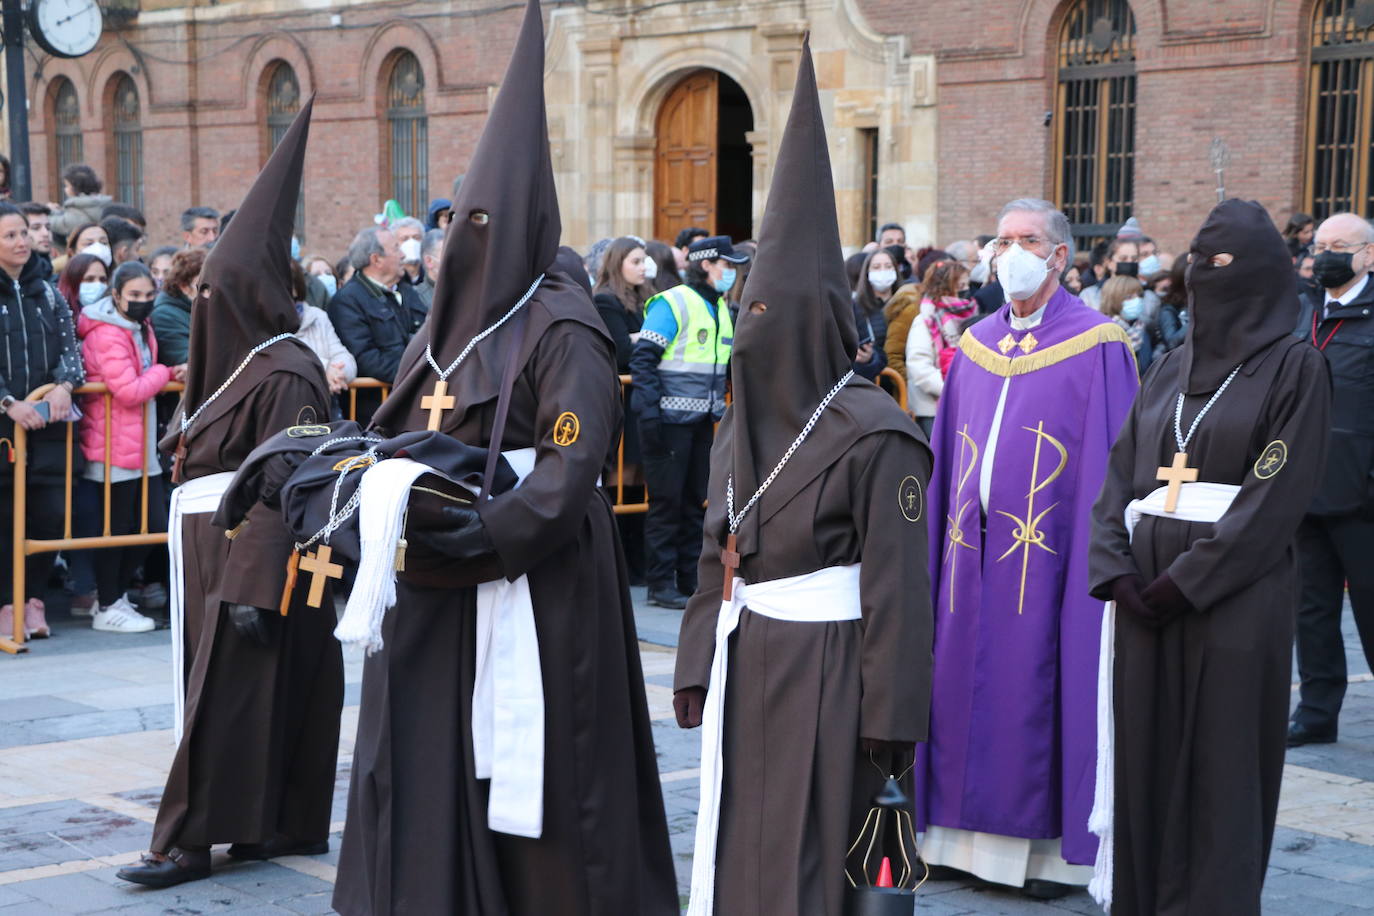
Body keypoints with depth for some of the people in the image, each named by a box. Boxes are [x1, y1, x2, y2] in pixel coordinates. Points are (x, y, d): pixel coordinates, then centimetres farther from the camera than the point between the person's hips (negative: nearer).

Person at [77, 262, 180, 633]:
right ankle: (108, 609, 12)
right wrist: (165, 373, -9)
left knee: (154, 525, 11)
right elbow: (129, 391, -21)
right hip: (114, 447, -9)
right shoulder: (106, 334, -16)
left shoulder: (139, 327, 14)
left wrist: (168, 374, 4)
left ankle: (113, 594, 26)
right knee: (116, 528, 0)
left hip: (143, 446, 9)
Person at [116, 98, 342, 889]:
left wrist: (253, 590, -25)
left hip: (254, 562, -9)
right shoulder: (239, 365, 13)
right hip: (218, 554, 9)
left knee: (228, 692, -4)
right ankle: (286, 824, 19)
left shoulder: (285, 376, -16)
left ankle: (190, 840, 1)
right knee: (264, 690, 12)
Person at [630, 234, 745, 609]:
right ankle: (661, 584, 3)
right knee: (667, 500, -3)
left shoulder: (721, 307, 15)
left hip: (703, 420, 8)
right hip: (671, 418, -8)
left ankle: (689, 579, 19)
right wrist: (649, 409, -21)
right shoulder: (672, 303, -11)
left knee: (694, 500, 12)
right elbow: (642, 359, -15)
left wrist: (722, 408, 17)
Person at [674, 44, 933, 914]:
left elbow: (897, 587, -15)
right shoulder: (742, 426, 9)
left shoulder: (874, 435, -13)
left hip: (822, 677, -7)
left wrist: (890, 717, -16)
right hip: (743, 670, 7)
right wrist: (699, 667, 11)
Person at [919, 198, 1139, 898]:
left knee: (1043, 694, 0)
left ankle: (1055, 844, 11)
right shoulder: (974, 345, 12)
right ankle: (968, 832, 19)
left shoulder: (1098, 347, -4)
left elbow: (1113, 466, -7)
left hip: (1050, 550, -5)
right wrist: (943, 532, 9)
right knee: (965, 690, 8)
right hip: (972, 548, 5)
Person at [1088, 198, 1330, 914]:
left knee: (1222, 768, -1)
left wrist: (1186, 580, -17)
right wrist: (1114, 566, -7)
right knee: (1146, 756, 7)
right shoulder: (1171, 370, 14)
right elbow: (1121, 472, 10)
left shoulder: (1293, 368, -3)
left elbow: (1278, 492, -12)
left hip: (1235, 595, -5)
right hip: (1148, 591, 5)